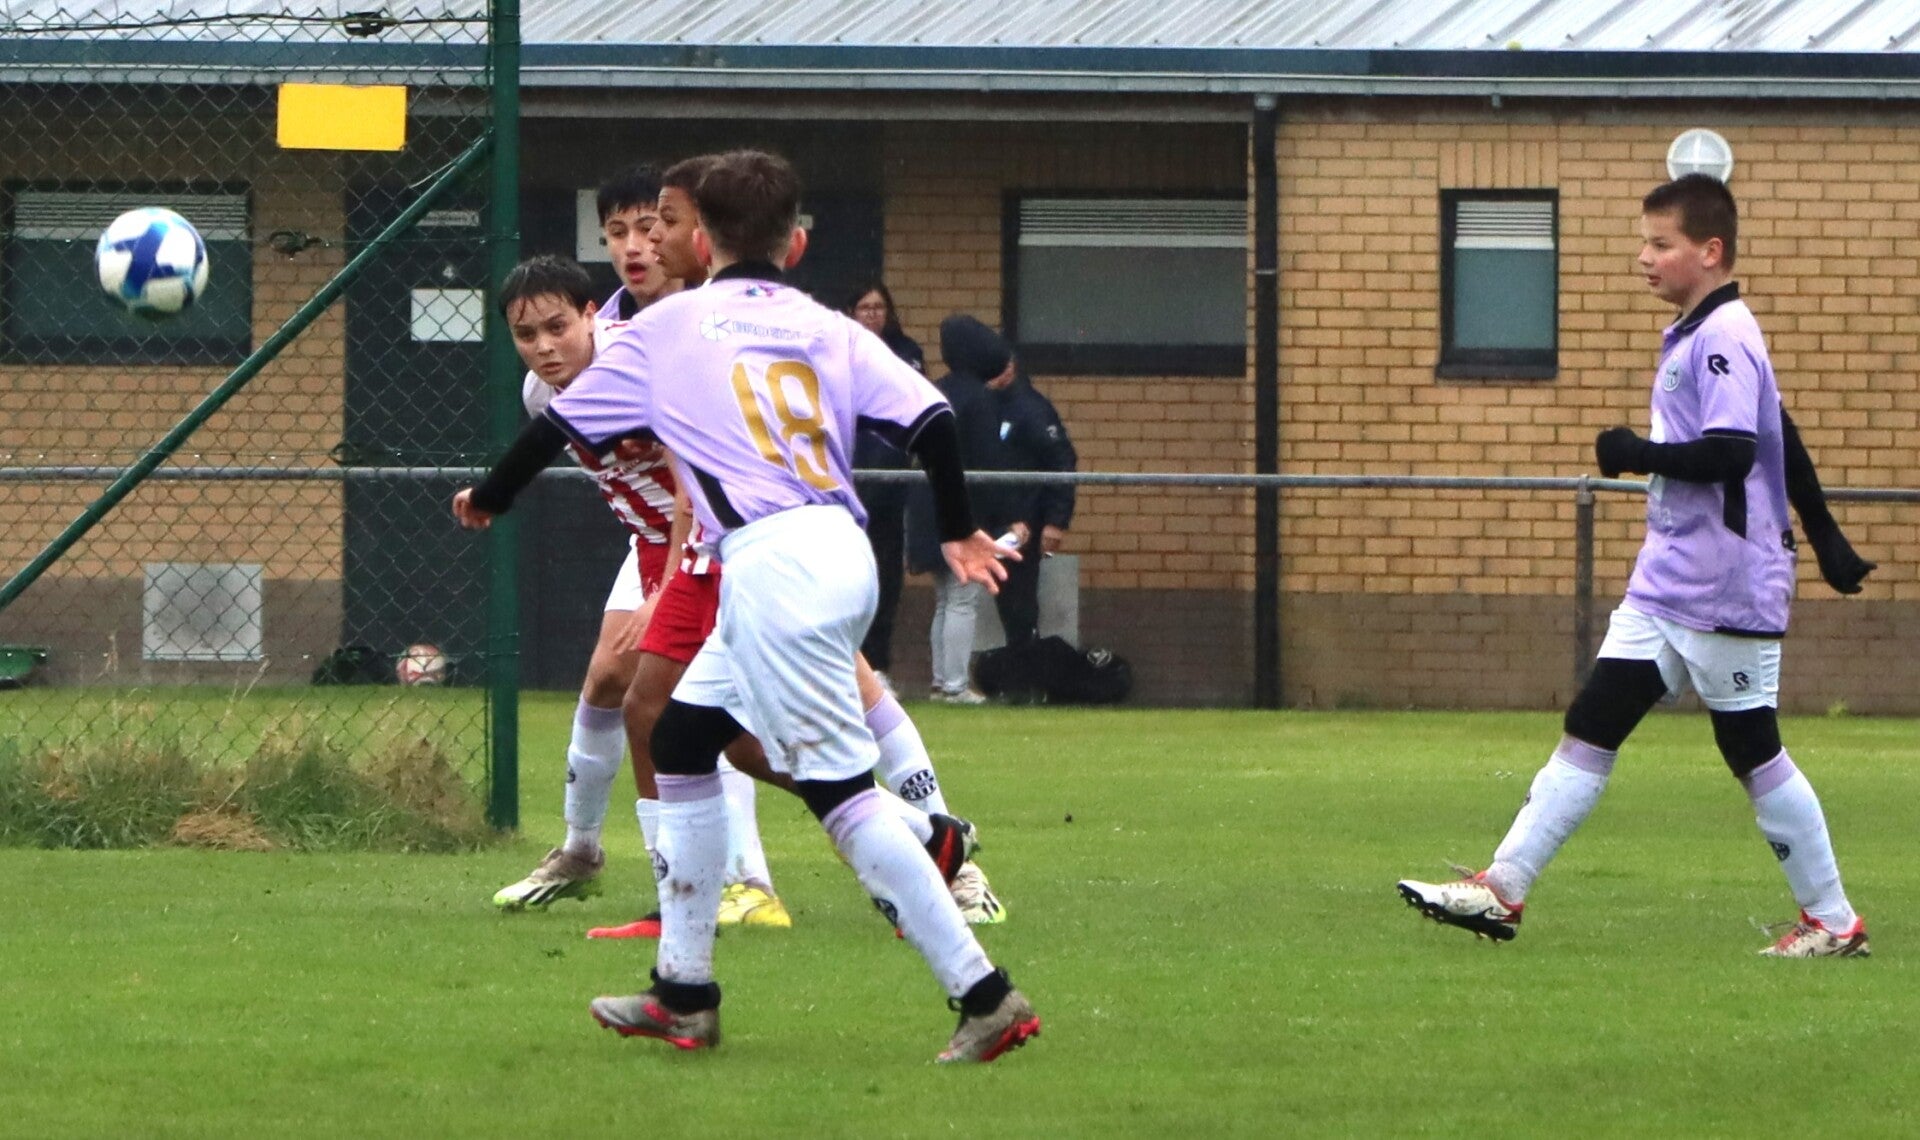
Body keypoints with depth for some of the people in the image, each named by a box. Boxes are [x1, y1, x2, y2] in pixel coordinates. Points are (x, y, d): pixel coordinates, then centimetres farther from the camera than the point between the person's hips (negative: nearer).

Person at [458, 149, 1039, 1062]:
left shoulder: (667, 329, 8)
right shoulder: (829, 330, 15)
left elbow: (560, 426, 15)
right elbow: (930, 419, 4)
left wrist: (486, 501, 34)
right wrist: (960, 533, 21)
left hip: (773, 567, -7)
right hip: (843, 550, 7)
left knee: (841, 790, -8)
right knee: (682, 739, 21)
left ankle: (983, 994, -15)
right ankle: (683, 993, 23)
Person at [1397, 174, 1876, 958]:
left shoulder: (1724, 339, -16)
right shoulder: (1692, 336, 14)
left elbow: (1730, 453, -28)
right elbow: (1781, 442, 22)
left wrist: (1639, 455, -17)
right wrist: (1826, 539, 26)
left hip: (1727, 593, -9)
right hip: (1665, 588, 9)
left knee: (1752, 750, 0)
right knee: (1589, 729, 3)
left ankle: (1834, 921, 11)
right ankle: (1502, 889, 0)